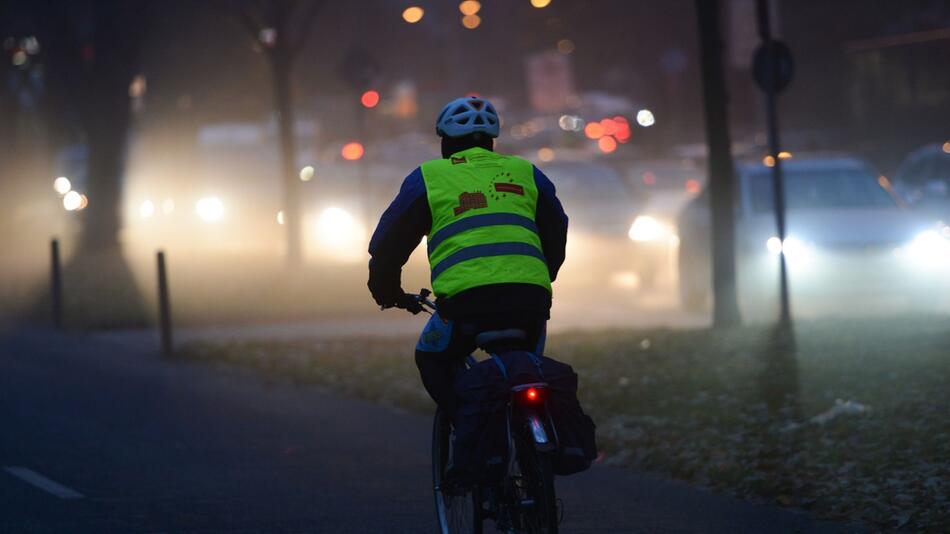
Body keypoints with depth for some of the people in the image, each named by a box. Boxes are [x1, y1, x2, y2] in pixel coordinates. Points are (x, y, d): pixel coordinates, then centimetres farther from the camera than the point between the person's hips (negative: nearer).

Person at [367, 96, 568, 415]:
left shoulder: (428, 177, 13)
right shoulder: (526, 172, 22)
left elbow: (389, 240, 18)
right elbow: (556, 236, 30)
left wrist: (386, 291, 34)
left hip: (466, 296, -3)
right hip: (531, 300, 3)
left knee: (432, 360, 21)